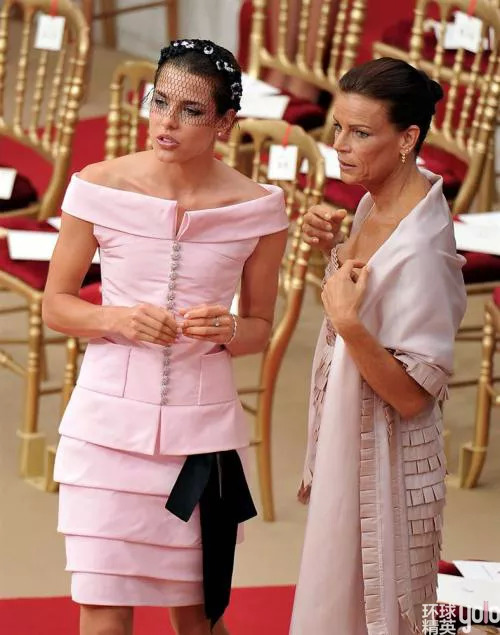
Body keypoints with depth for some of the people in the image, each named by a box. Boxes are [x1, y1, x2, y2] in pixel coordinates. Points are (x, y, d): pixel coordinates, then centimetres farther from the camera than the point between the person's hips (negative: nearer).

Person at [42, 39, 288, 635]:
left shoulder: (257, 209, -4)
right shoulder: (100, 187, -6)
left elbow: (260, 326, 9)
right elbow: (55, 305, 3)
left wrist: (228, 330, -13)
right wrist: (118, 320, -16)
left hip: (202, 426, 1)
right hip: (109, 422, -1)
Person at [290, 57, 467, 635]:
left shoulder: (419, 250, -29)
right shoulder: (377, 199, -3)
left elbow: (413, 395, -25)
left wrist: (347, 321, -36)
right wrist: (335, 246, -1)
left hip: (382, 455, -9)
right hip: (346, 437, 9)